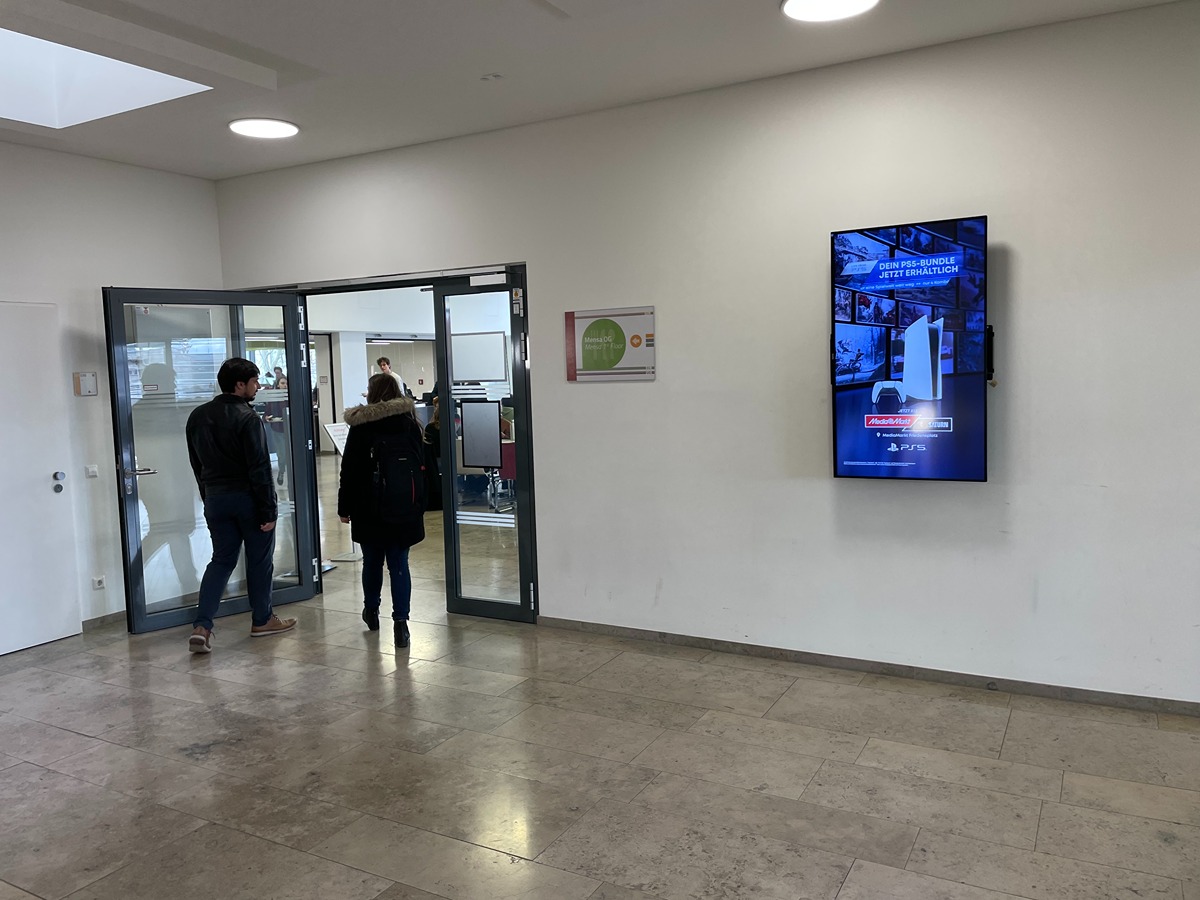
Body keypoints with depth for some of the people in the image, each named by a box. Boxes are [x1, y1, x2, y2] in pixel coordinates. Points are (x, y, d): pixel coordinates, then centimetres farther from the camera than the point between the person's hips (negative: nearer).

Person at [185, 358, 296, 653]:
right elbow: (259, 468, -18)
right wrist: (267, 511, -15)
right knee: (259, 560, 9)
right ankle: (262, 620, 22)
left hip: (215, 499, 6)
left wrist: (209, 498, 20)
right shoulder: (247, 418, -16)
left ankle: (202, 626, 1)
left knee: (221, 559, 12)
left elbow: (197, 464, 13)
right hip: (247, 497, -6)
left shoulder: (198, 416, 8)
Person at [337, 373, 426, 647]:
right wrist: (419, 504, 12)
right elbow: (421, 463, 5)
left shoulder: (361, 426, -7)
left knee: (372, 561, 16)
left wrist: (344, 507, 3)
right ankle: (400, 621, -6)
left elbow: (350, 470, -5)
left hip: (369, 508, -1)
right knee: (399, 563, 3)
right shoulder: (410, 424, 1)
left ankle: (372, 611, 34)